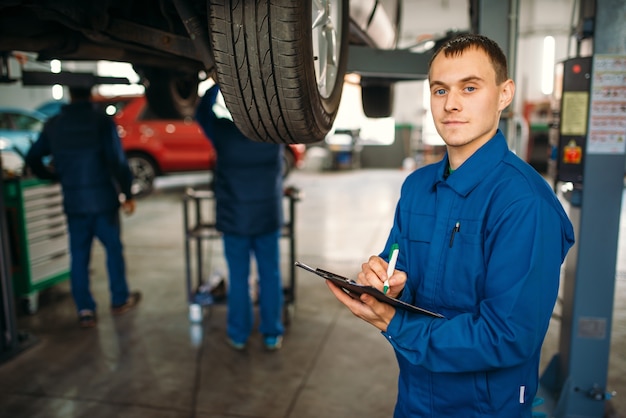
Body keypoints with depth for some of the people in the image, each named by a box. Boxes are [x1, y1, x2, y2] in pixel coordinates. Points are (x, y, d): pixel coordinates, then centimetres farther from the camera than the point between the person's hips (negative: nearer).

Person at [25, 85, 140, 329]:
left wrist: (52, 176, 28)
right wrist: (127, 194, -8)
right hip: (103, 199, -3)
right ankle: (120, 300, 23)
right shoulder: (102, 122, -9)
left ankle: (85, 310, 12)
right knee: (113, 249, 12)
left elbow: (33, 158, 11)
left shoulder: (53, 125, 4)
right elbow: (117, 161, -15)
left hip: (73, 202, 3)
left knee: (79, 256, 10)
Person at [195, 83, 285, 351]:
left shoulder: (223, 131, -12)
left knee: (238, 277, 9)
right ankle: (272, 334, 20)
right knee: (270, 276, 10)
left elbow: (203, 112, 9)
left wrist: (218, 83, 17)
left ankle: (238, 334, 21)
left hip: (233, 218, -1)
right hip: (268, 216, 1)